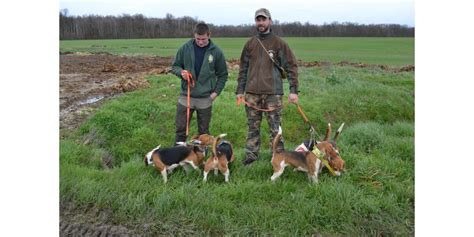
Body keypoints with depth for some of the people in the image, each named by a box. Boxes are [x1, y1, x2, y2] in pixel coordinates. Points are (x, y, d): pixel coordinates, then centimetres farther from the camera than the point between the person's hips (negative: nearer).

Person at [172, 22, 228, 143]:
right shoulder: (185, 48, -4)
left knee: (204, 131, 10)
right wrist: (181, 72, -15)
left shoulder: (216, 51, -5)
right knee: (181, 129, 8)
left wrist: (216, 92, -4)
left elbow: (223, 74, 4)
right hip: (186, 96, 1)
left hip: (205, 98, -1)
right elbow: (175, 66, 7)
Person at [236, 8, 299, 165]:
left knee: (275, 127, 0)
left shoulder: (279, 43, 1)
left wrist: (293, 90, -10)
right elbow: (243, 69, 15)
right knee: (253, 127, 10)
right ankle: (251, 155, 21)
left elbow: (291, 67, -2)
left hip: (273, 93, -3)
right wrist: (240, 90, 10)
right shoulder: (250, 44, 11)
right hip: (251, 93, 4)